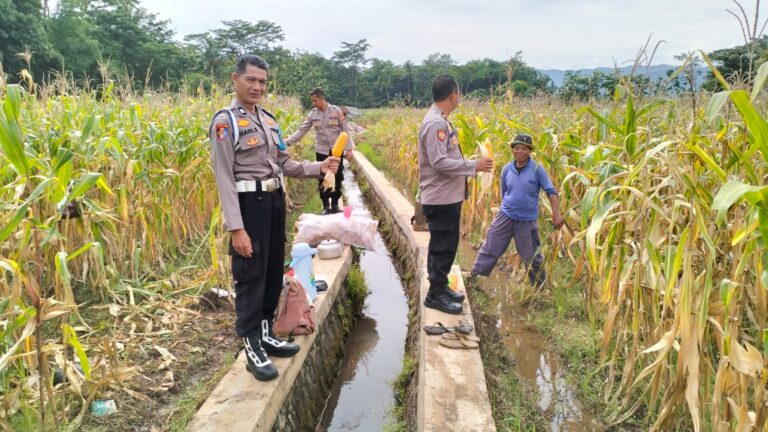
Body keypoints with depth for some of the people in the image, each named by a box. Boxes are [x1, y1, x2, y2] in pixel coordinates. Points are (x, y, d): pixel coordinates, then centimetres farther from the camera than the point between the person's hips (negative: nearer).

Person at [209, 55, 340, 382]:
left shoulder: (268, 119, 11)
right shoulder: (226, 121, -10)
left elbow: (284, 164, 13)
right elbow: (224, 177, -15)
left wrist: (319, 168, -3)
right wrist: (236, 227, -20)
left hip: (274, 200, 8)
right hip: (249, 203, -7)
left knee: (274, 271, 15)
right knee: (251, 275, 0)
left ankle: (266, 334, 31)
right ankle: (252, 347, 13)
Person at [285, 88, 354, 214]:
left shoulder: (336, 111, -6)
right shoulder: (312, 114, -1)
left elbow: (345, 130, -3)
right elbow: (301, 131, -1)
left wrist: (349, 149, -7)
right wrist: (286, 142, -11)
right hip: (321, 151, 2)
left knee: (337, 179, 5)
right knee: (323, 179, 5)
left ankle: (335, 205, 18)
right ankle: (326, 206, 16)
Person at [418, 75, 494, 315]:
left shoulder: (440, 120, 12)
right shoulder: (435, 123, -20)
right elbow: (439, 162, -25)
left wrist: (471, 166, 13)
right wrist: (473, 165, -21)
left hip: (448, 197, 10)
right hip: (441, 199, -10)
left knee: (444, 245, 18)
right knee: (443, 246, -1)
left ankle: (440, 287, 30)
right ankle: (435, 295, 10)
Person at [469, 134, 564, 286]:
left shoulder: (537, 169, -11)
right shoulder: (507, 169, 0)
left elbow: (551, 192, -10)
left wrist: (557, 214, -16)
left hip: (527, 220, -3)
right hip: (505, 216, 3)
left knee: (531, 254, 9)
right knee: (490, 246, 5)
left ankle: (540, 283, 30)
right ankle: (475, 274, 17)